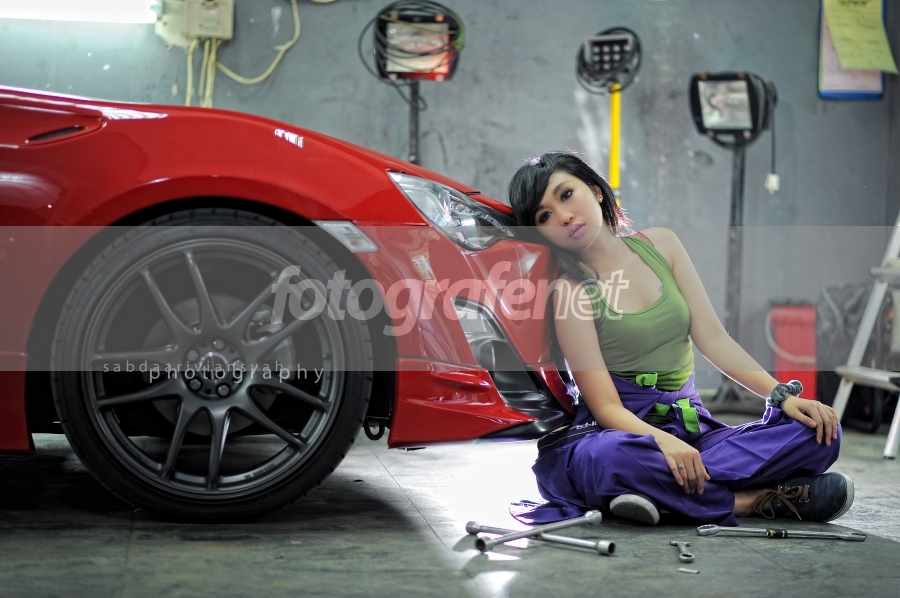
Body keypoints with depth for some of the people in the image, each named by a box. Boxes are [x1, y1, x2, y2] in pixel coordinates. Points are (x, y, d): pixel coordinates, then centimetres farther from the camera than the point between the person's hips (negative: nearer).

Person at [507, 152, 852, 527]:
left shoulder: (661, 246, 8)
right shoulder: (570, 292, -7)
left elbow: (712, 337, 5)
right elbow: (605, 405, -14)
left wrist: (782, 395, -8)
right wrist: (661, 440, -34)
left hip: (689, 427, 5)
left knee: (819, 432, -15)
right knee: (611, 457, -41)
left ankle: (662, 492, -25)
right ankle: (753, 501, -24)